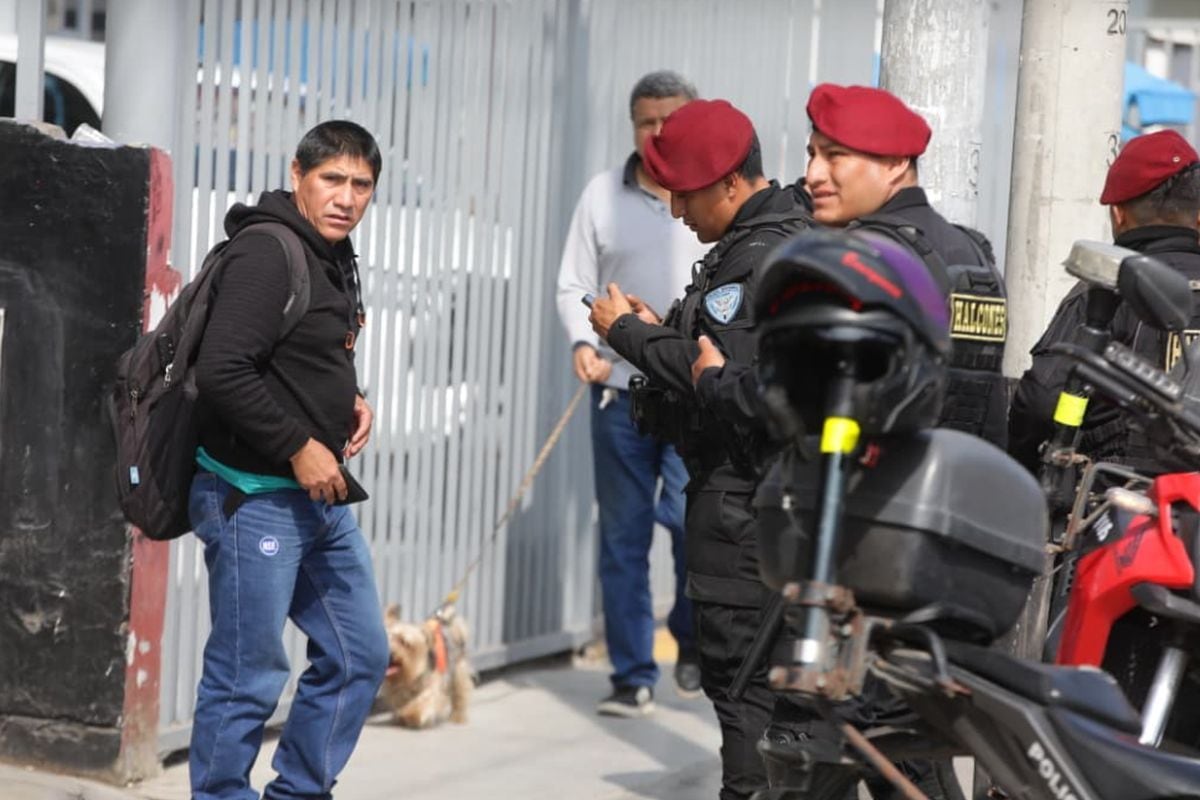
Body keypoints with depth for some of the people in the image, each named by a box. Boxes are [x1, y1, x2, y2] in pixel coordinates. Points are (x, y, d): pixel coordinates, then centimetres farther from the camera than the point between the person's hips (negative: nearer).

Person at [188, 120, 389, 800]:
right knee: (249, 676, -3)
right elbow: (222, 372, -26)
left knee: (361, 656, 15)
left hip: (323, 498, 10)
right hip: (254, 497, -10)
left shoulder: (335, 259, 13)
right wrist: (298, 449, -20)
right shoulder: (267, 253, -16)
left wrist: (353, 402, 6)